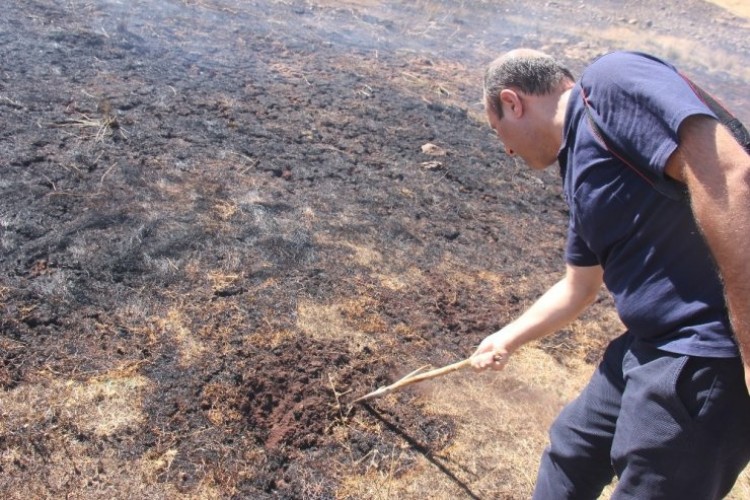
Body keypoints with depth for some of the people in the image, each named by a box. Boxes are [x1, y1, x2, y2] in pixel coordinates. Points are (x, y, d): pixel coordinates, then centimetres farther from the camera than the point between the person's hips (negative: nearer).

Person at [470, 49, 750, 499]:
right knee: (570, 454, 23)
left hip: (714, 357, -9)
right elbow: (579, 286, 26)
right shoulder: (580, 168, 15)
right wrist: (507, 340, 36)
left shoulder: (610, 81, -12)